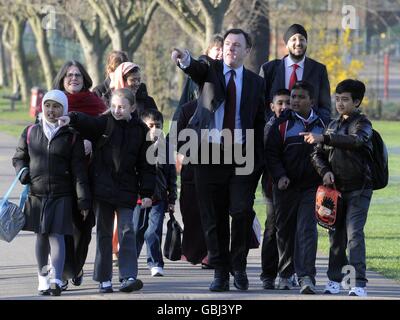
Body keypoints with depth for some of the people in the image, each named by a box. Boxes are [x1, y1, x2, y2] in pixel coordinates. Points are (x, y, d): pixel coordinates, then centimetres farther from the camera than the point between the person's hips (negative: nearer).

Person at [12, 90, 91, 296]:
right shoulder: (30, 133, 7)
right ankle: (43, 279, 22)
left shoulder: (72, 137, 0)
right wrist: (23, 173, -2)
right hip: (37, 194, 3)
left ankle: (56, 280, -20)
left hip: (62, 194, -3)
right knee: (41, 236, 9)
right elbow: (19, 158, 19)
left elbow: (79, 170, -2)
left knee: (57, 235, -12)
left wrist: (83, 200, -6)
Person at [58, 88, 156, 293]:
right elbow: (88, 122, -21)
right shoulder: (104, 123, 1)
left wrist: (146, 192, 0)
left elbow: (146, 165, 5)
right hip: (102, 187, 0)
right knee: (104, 233, 6)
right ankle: (104, 279, 11)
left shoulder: (140, 130, 3)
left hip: (126, 191, 0)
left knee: (127, 231, -8)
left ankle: (128, 276, -9)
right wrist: (72, 119, -43)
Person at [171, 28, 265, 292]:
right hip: (209, 152, 0)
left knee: (242, 210, -13)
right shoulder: (210, 70, 6)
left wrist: (257, 160, 2)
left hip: (241, 155, 0)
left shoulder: (256, 82, 10)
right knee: (214, 217, 2)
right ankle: (220, 272, 11)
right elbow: (197, 69, -18)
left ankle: (239, 265, 6)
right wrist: (185, 60, -42)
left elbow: (260, 122, 10)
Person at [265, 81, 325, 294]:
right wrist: (279, 176, -13)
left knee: (307, 230, -11)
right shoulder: (282, 124, 2)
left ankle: (306, 278, -17)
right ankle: (285, 274, 24)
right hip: (286, 186, 0)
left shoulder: (321, 125, 9)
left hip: (311, 187, 0)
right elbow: (271, 153, -1)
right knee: (285, 231, 9)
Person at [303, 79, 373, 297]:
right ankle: (334, 280, 18)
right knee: (336, 235, 8)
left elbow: (355, 140, -27)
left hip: (359, 189, -6)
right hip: (336, 188, 6)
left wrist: (324, 138, -36)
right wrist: (325, 171, -6)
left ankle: (360, 284, -15)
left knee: (354, 234, -13)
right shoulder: (333, 125, 14)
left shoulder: (363, 124, -4)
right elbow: (317, 154, 15)